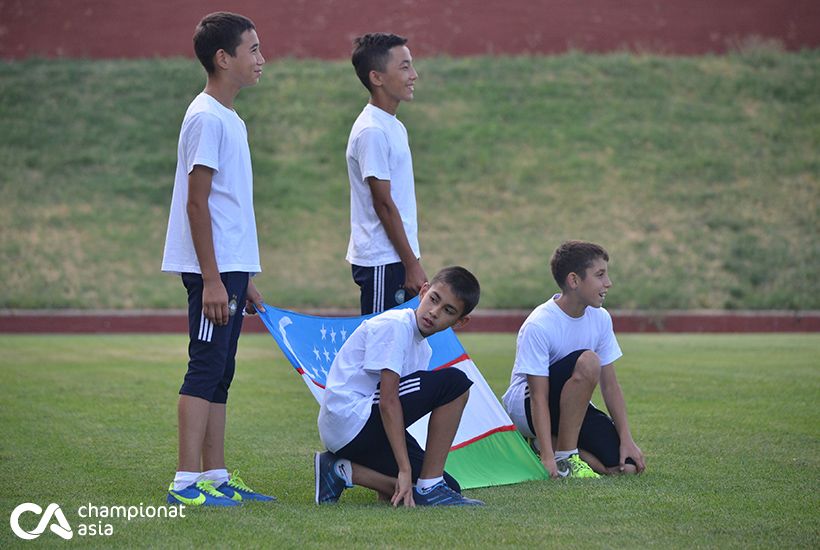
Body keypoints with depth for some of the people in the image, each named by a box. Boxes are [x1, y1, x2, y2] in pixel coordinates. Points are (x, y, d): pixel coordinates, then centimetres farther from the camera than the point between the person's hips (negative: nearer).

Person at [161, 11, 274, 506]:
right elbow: (196, 203, -17)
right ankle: (187, 482, -9)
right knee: (206, 368, -9)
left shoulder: (231, 120, 17)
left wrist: (245, 280, 22)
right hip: (213, 267, -10)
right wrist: (212, 280, -21)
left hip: (231, 266, 10)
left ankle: (215, 477, 14)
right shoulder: (207, 118, -12)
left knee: (219, 373, 10)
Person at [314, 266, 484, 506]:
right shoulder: (393, 325, -13)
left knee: (450, 488, 2)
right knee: (454, 383, -15)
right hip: (349, 420, -10)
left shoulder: (423, 349, 17)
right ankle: (429, 487, -12)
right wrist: (405, 470, -21)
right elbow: (388, 401, -19)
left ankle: (343, 471, 4)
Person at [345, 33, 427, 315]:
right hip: (382, 262, -9)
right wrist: (412, 265, -15)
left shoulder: (394, 127, 15)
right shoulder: (372, 131, -15)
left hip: (395, 260, 9)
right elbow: (384, 204, -17)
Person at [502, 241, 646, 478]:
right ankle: (564, 455, -20)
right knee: (587, 361, -32)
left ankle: (547, 442, 6)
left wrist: (626, 439, -6)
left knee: (626, 466, -14)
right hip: (526, 408, -7)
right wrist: (548, 457, -31)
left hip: (570, 405, 7)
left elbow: (610, 385, 2)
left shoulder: (600, 318, -2)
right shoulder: (537, 327, -22)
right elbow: (539, 397, -24)